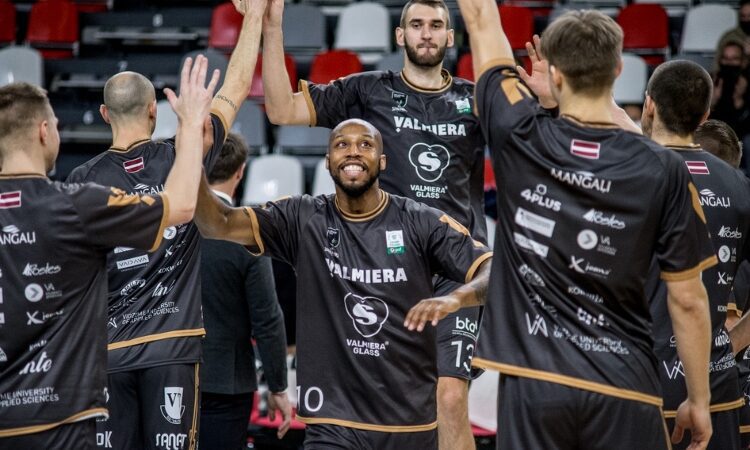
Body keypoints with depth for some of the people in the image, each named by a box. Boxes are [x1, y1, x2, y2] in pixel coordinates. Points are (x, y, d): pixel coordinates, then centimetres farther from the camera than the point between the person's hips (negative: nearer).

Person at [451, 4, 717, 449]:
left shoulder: (519, 139, -5)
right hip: (623, 391, 0)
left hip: (533, 382, 1)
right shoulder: (665, 172, -6)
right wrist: (699, 401, 8)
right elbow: (688, 300, -2)